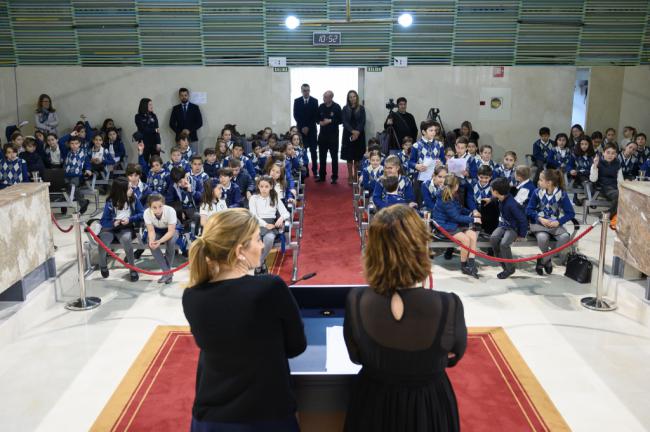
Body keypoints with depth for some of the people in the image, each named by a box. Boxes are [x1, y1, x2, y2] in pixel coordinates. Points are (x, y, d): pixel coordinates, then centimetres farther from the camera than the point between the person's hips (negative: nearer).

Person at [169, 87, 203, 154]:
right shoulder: (175, 108, 10)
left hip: (192, 138, -1)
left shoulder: (195, 107, 6)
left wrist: (189, 130, -10)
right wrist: (180, 132, -9)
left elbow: (199, 122, 1)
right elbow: (172, 123, 6)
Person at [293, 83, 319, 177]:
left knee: (313, 150, -1)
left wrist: (308, 127, -8)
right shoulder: (297, 101, 6)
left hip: (312, 129, 0)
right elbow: (295, 116, 2)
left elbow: (315, 116, -1)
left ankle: (315, 170, 3)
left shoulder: (314, 101, 3)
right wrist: (302, 127, -7)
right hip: (301, 129, 0)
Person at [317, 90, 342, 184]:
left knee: (334, 157, 4)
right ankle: (322, 176, 20)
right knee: (322, 156, 9)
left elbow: (340, 120, -7)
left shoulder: (336, 107, -8)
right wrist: (320, 122, -7)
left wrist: (330, 121, -17)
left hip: (333, 135, -4)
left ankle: (334, 177, 11)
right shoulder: (321, 106, 3)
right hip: (323, 134, 4)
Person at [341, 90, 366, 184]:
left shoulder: (361, 108, 4)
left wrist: (357, 132, -16)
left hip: (359, 135, 0)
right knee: (349, 157, 1)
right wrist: (353, 131, -17)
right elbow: (345, 122, -3)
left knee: (358, 157, 1)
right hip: (348, 135, 0)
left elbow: (363, 122, -2)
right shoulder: (345, 109, 4)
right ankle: (350, 177, 6)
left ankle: (356, 176, 8)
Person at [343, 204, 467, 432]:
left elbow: (356, 356, -5)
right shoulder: (449, 306, -29)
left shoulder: (356, 302, -25)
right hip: (429, 405, -1)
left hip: (373, 403, 1)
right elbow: (456, 354, -7)